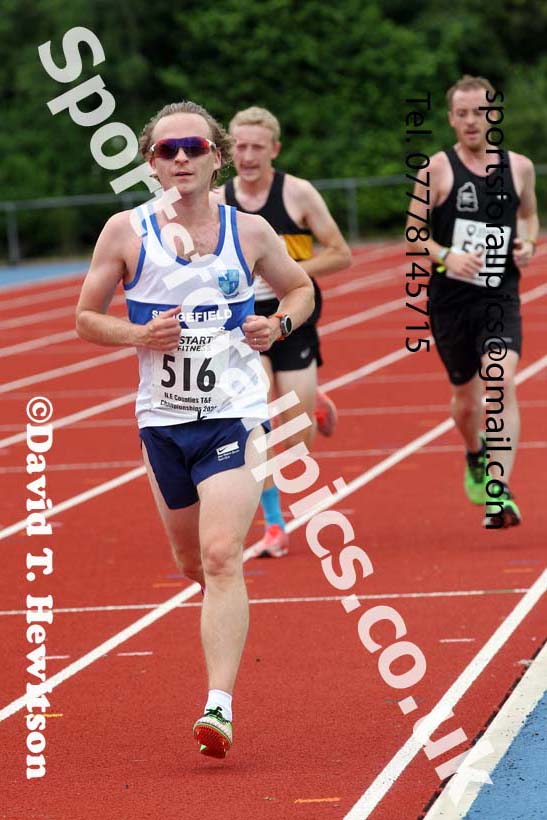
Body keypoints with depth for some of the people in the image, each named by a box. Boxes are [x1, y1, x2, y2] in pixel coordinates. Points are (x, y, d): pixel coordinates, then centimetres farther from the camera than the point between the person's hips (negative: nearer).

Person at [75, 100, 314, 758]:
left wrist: (278, 323, -5)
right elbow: (86, 318, 5)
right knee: (193, 565, 16)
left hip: (235, 415, -3)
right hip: (162, 419, 3)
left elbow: (301, 288, 16)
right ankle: (228, 627, 51)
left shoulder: (250, 232, -1)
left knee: (222, 558, -18)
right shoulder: (127, 231, -1)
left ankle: (220, 705, -23)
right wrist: (136, 334, -14)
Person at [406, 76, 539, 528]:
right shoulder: (437, 170, -3)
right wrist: (446, 257, -19)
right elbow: (414, 234, 0)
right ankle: (476, 456, 47)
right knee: (466, 395, 12)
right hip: (451, 298, 0)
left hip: (501, 296, 0)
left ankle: (498, 491, -24)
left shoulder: (519, 167, 5)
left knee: (501, 382, -20)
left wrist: (528, 243, 0)